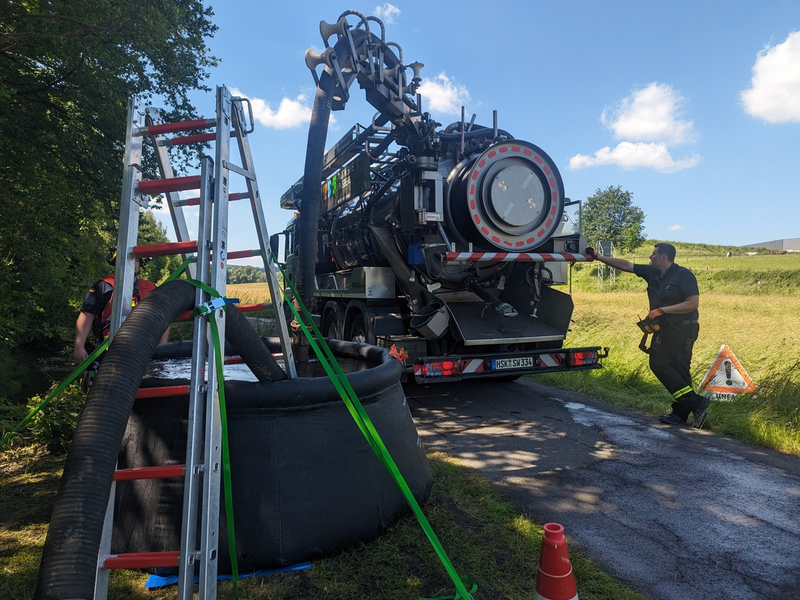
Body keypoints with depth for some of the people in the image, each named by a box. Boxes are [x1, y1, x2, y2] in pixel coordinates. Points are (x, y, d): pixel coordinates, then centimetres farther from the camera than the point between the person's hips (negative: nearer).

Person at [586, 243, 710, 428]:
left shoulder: (683, 275, -13)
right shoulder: (652, 273, 7)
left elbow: (693, 303, -19)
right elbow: (625, 265, 9)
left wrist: (661, 310, -20)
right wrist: (598, 257, 6)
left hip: (683, 330, -8)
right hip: (663, 329, 8)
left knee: (679, 369, -4)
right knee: (658, 364, 3)